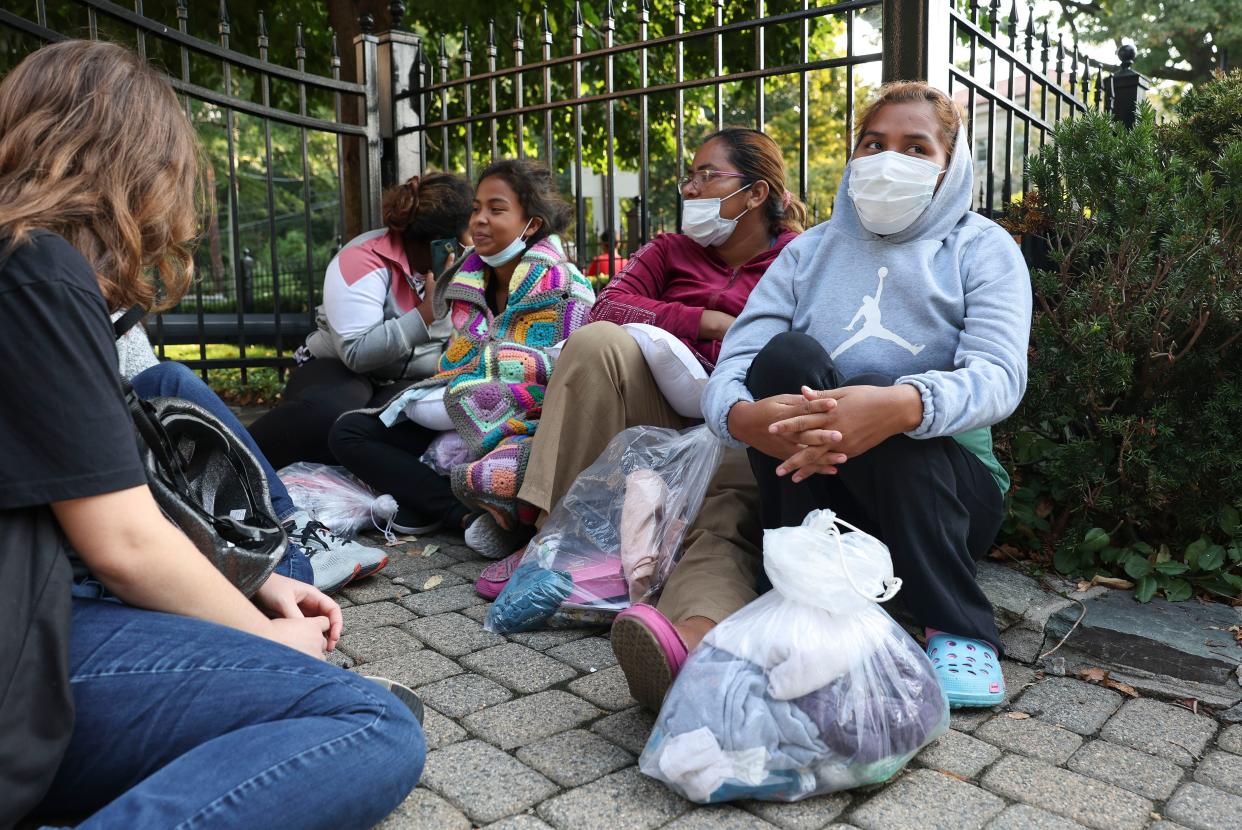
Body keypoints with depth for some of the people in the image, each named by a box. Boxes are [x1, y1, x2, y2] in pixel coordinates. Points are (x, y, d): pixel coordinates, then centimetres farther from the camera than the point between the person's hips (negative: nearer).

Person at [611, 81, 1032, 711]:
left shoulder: (983, 248, 4)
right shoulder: (810, 252, 10)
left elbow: (999, 375, -17)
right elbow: (728, 373, -6)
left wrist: (902, 405, -41)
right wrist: (745, 417, -32)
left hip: (947, 489, -1)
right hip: (812, 493, 2)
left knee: (876, 407, -32)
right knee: (787, 357, -26)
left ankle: (959, 632, -19)